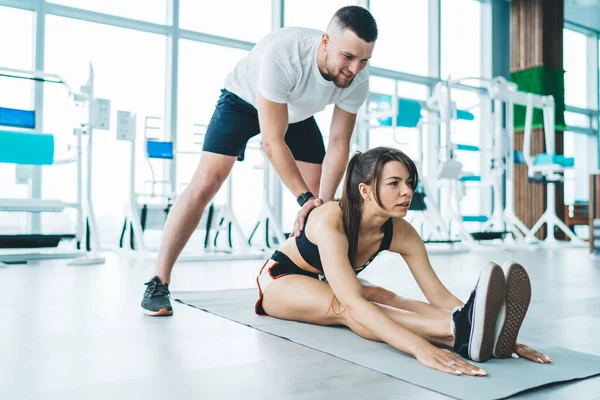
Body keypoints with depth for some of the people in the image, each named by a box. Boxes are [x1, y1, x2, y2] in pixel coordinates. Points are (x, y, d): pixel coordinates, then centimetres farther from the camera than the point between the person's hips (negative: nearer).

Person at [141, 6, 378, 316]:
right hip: (244, 101, -5)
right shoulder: (282, 53, -41)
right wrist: (306, 199, -36)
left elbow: (339, 144, -19)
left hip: (297, 113, 5)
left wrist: (322, 201, -29)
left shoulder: (357, 81, -25)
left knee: (322, 196, -4)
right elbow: (272, 141, -37)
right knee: (205, 183, -18)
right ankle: (158, 283, -10)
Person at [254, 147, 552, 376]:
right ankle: (458, 331, -60)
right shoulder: (330, 222, -40)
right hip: (280, 280, -5)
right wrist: (420, 347, -63)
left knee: (386, 298, -29)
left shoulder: (401, 233, -21)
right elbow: (352, 303, -51)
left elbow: (438, 295, -24)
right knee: (342, 308, -39)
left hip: (328, 283, 6)